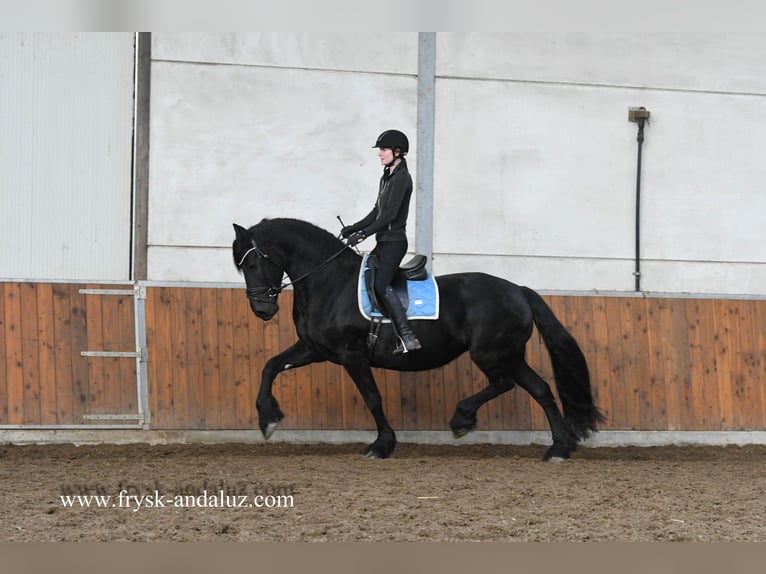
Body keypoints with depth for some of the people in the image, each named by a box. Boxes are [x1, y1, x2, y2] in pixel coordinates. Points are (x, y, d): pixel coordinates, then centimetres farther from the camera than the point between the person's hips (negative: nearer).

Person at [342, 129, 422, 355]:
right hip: (384, 242, 11)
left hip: (394, 241, -11)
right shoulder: (387, 177, 18)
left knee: (381, 284, -23)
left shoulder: (401, 177, -12)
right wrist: (355, 228, 10)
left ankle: (408, 337, -28)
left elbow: (390, 213, -19)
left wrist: (363, 234, -20)